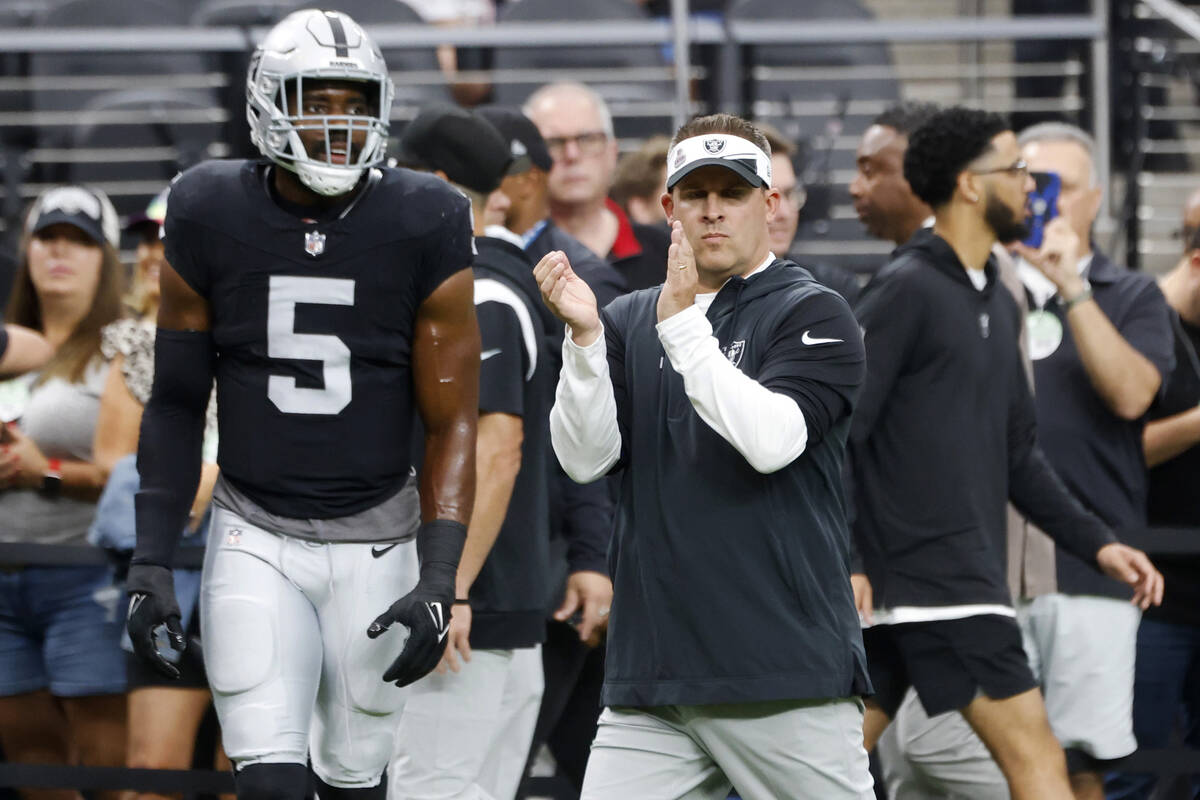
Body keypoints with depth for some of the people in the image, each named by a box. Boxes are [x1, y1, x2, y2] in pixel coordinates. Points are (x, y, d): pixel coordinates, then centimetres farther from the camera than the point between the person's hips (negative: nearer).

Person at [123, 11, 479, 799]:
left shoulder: (422, 229, -8)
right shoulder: (211, 218, -5)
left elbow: (452, 424, -5)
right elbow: (177, 402, 4)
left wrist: (438, 581, -15)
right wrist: (151, 561, -2)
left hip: (376, 543, 0)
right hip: (255, 538, 0)